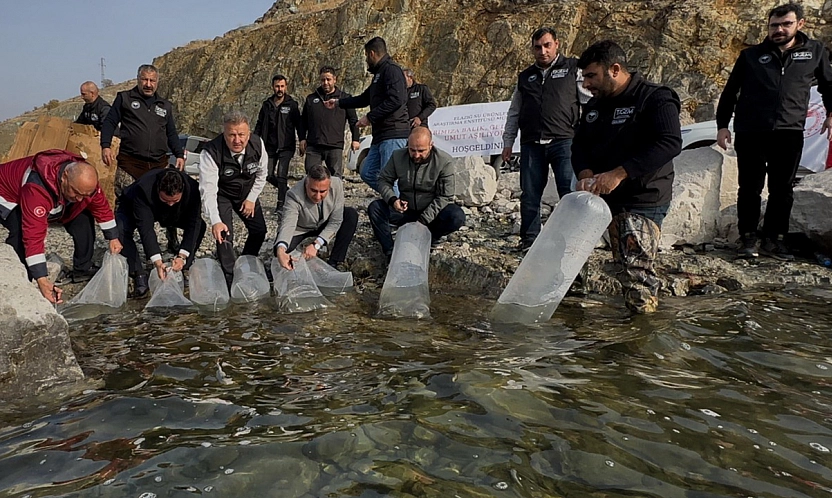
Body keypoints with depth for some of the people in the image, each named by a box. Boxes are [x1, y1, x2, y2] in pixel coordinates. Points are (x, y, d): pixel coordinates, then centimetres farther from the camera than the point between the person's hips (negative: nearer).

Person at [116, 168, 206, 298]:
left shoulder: (193, 188, -36)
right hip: (132, 209, -2)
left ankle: (181, 271, -8)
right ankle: (139, 275, -19)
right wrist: (157, 261, -52)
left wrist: (182, 256, -44)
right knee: (121, 229, -32)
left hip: (175, 215, 2)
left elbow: (193, 224, -34)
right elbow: (146, 227, -44)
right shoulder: (142, 189, -42)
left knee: (200, 225, -22)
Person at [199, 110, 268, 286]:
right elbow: (208, 189, -38)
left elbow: (261, 174, -4)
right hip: (221, 194, -4)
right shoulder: (211, 152, -35)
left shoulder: (258, 144, -23)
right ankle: (229, 276, 2)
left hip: (247, 192, 4)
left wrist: (251, 199, -8)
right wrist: (215, 222, -47)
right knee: (224, 233, -18)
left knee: (259, 230, 6)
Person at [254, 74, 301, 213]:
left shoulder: (292, 105, -1)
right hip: (270, 146, 4)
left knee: (281, 175, -11)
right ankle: (286, 189, 29)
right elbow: (259, 124, 15)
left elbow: (298, 125, 0)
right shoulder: (267, 104, 10)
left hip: (286, 146, -4)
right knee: (269, 176, 4)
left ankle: (281, 204, -4)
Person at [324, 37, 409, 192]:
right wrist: (338, 103, 44)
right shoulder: (379, 73, 24)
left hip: (393, 135, -11)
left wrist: (370, 117, -15)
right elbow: (365, 98, 37)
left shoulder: (391, 70, -8)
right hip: (381, 136, 11)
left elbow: (396, 100, -22)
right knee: (367, 173, 11)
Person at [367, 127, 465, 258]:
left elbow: (445, 196, -15)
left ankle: (429, 239, -7)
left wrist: (423, 220, -24)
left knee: (457, 217, -32)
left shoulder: (444, 161, -15)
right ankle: (390, 251, -19)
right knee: (374, 208, -20)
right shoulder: (398, 156, -6)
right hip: (406, 210, 3)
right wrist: (392, 199, -21)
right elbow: (384, 180, 2)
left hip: (431, 213, -2)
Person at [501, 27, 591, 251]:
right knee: (530, 194, 6)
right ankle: (529, 239, 16)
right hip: (531, 144, 4)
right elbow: (513, 113, 22)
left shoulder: (573, 69, 7)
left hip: (564, 141, -4)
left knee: (571, 192, -8)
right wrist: (508, 142, 16)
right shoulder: (525, 77, 19)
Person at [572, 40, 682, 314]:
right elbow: (579, 143, 13)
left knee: (636, 269, -11)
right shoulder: (594, 105, 15)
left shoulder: (655, 98, -10)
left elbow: (670, 143, -23)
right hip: (600, 197, 8)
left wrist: (620, 173, -31)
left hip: (642, 201, -7)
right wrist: (585, 174, -11)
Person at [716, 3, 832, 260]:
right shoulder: (751, 55, 8)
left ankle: (774, 239, 13)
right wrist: (722, 125, 4)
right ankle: (748, 239, 8)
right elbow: (730, 92, 10)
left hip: (789, 133, 1)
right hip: (750, 133, -1)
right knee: (750, 188, 1)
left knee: (782, 189, 5)